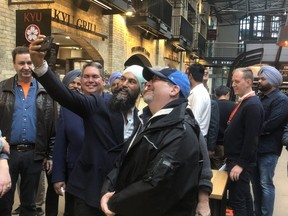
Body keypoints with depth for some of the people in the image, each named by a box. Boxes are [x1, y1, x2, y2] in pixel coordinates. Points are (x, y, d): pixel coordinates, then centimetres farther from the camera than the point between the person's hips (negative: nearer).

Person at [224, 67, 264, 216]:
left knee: (236, 201, -3)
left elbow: (251, 139, -23)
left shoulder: (252, 105, -19)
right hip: (237, 159, 10)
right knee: (244, 196, 18)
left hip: (241, 162, -10)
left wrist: (240, 164, -20)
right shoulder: (245, 102, 12)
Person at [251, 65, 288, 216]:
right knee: (256, 182, 16)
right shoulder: (260, 97, 14)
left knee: (266, 184, 0)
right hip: (255, 146, 8)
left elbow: (270, 125, -21)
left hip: (268, 149, -8)